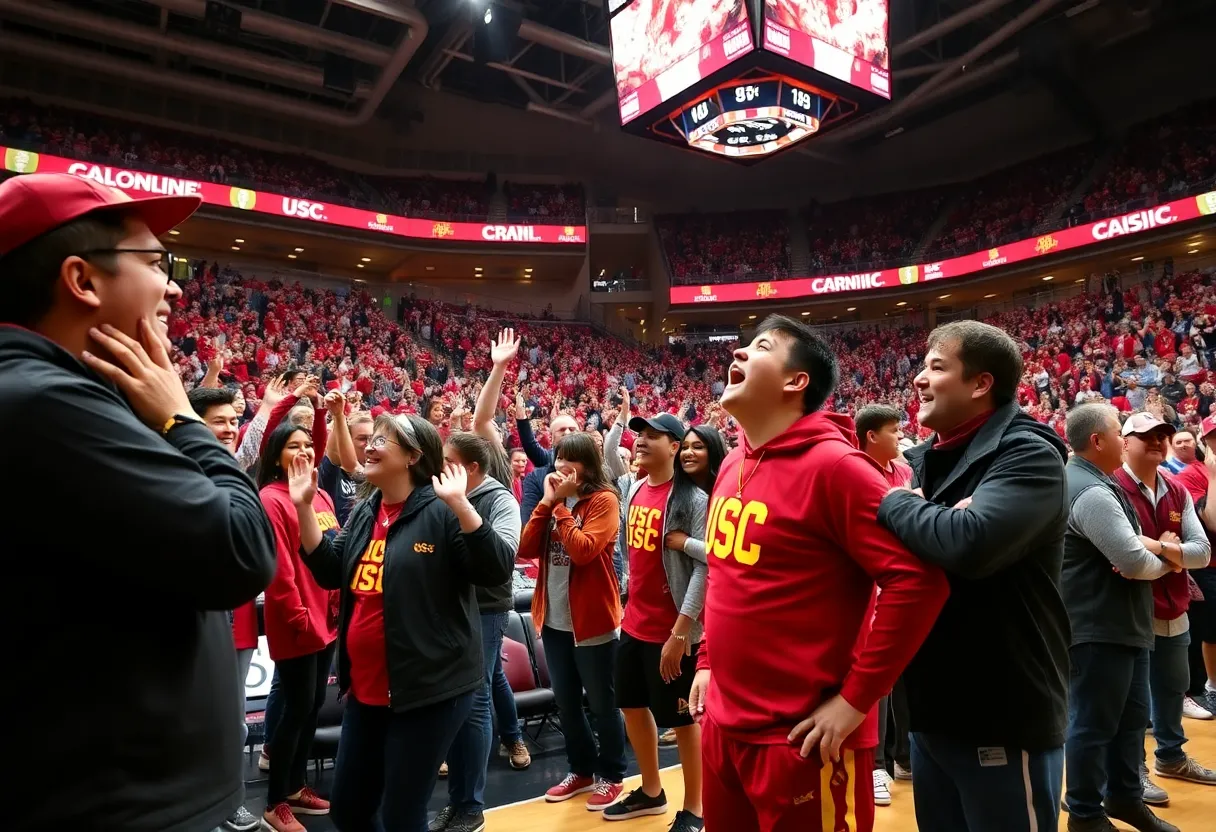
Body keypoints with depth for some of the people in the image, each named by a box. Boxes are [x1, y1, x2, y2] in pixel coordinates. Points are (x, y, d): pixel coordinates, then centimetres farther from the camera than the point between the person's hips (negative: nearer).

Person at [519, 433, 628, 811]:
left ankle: (610, 776, 26)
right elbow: (526, 549, -2)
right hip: (554, 619, 7)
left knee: (601, 703, 8)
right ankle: (582, 770, 35)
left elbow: (583, 550, -25)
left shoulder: (603, 500, -12)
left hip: (591, 618, -6)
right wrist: (547, 501, -8)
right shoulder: (554, 499, 8)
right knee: (566, 702, 17)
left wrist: (561, 506, -18)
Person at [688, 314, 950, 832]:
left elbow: (918, 578, -22)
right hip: (722, 724, 8)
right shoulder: (732, 465, 6)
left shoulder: (831, 464, -18)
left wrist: (857, 697, -17)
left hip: (800, 740, -7)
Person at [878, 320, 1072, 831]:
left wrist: (893, 502, -17)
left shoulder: (1028, 455, -16)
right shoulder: (923, 458, 7)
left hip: (1005, 716, -7)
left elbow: (969, 542, -34)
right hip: (931, 707, 7)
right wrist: (912, 505, -13)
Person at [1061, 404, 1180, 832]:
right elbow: (1135, 562, -25)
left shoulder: (1094, 483, 12)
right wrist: (1161, 560, -4)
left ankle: (1124, 796, 38)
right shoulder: (1091, 492, -23)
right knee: (1093, 724, 3)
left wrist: (1151, 547, -11)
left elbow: (1128, 542, 11)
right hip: (1099, 628, -11)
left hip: (1120, 624, 11)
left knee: (1131, 716, 22)